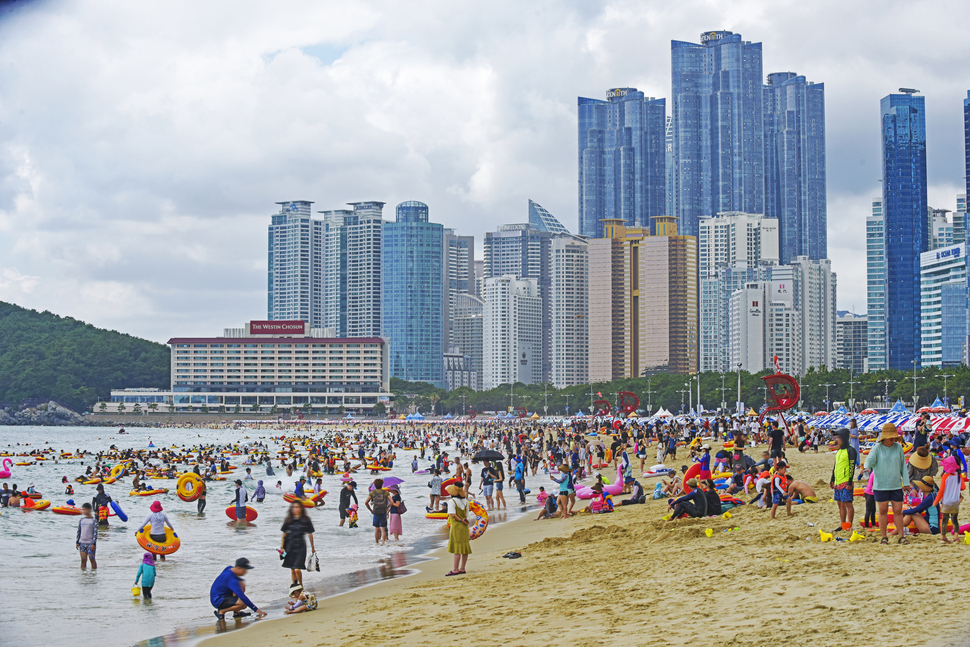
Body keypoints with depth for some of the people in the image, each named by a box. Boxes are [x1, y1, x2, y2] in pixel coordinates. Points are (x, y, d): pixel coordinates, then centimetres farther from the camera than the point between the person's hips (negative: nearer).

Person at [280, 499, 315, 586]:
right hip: (289, 546, 3)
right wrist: (281, 547, 5)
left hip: (300, 546, -3)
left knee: (297, 569, -13)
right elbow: (284, 534, 10)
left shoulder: (306, 520, -1)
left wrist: (312, 547, 12)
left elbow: (310, 534, 6)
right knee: (292, 569, 8)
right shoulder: (288, 520, 5)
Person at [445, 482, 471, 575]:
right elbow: (466, 515, 10)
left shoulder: (452, 501, -11)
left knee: (457, 549, -6)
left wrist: (460, 520, -11)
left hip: (456, 527, -7)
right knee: (465, 548, 9)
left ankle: (455, 569, -5)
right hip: (464, 527, 7)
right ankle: (462, 568, 14)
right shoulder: (465, 501, 9)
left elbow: (453, 514, -19)